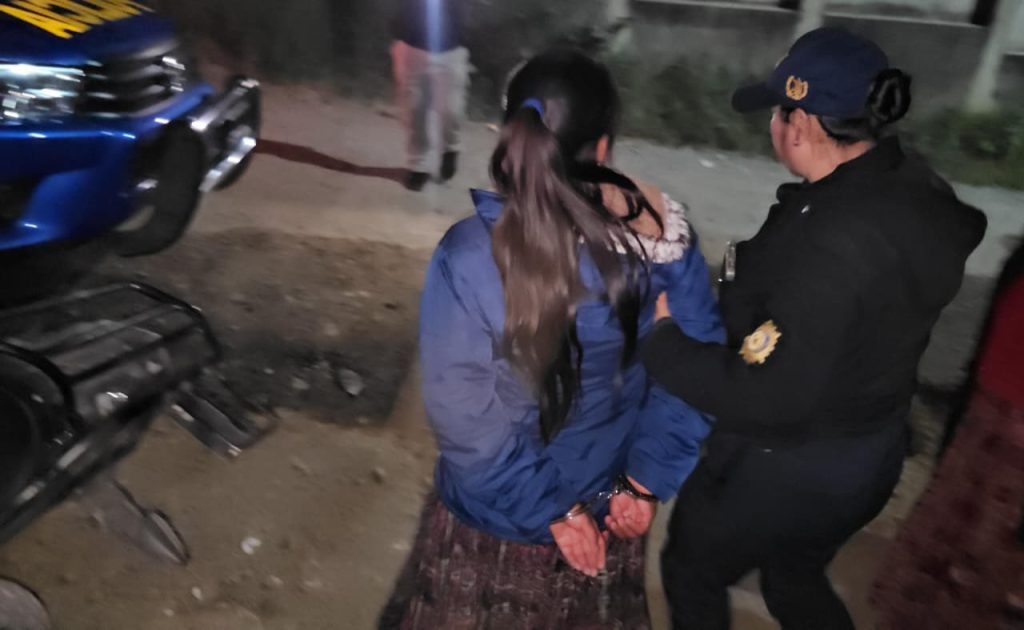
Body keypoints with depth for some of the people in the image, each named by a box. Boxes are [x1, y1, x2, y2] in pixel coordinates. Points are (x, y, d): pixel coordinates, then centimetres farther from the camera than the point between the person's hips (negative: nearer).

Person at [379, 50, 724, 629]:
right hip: (612, 502, 3)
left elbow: (467, 418, -24)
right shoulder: (662, 234, -19)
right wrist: (648, 480, -4)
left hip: (499, 516, -3)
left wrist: (553, 511, -12)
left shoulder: (469, 258, -29)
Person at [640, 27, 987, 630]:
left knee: (692, 570, 21)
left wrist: (663, 338, -22)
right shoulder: (910, 186, -7)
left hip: (790, 467, -8)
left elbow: (763, 400, -32)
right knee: (796, 579, 32)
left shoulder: (832, 244, -36)